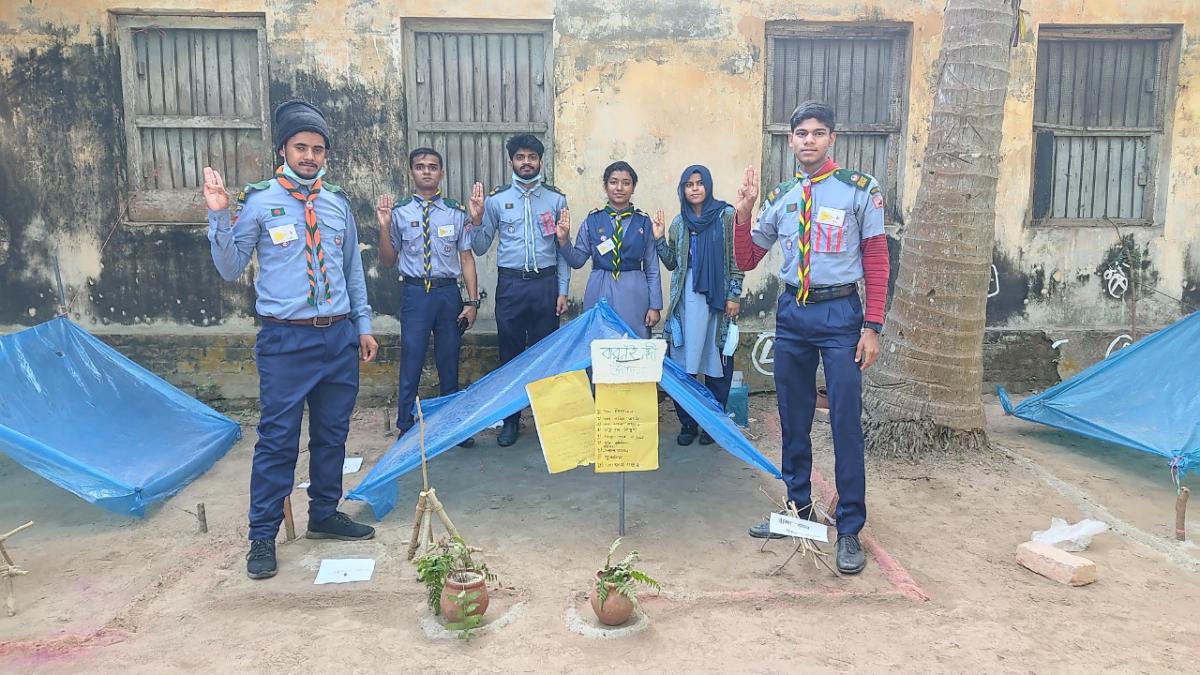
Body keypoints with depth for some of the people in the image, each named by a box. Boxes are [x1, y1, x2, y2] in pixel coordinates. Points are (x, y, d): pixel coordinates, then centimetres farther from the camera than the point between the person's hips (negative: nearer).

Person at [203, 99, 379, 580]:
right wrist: (219, 216, -14)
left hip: (339, 336, 4)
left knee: (333, 432, 13)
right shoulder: (259, 202, -3)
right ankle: (263, 536, 13)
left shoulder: (338, 204, 9)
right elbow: (231, 270, 0)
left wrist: (363, 326, 13)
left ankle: (324, 514, 31)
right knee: (278, 438, -1)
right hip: (286, 339, -4)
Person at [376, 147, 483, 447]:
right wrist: (384, 227, -11)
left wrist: (472, 301, -1)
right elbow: (388, 263, 5)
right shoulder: (399, 212, 0)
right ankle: (406, 430, 19)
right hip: (415, 293, -1)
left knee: (449, 362, 13)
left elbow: (466, 257, 4)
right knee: (411, 363, 3)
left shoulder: (456, 212, 3)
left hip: (449, 292, 2)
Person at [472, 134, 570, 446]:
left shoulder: (556, 199, 4)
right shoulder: (496, 199, 4)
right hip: (510, 283, 0)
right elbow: (480, 248, 7)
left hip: (546, 283, 0)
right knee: (510, 354, 6)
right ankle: (510, 420, 18)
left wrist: (562, 291, 1)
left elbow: (563, 249, 6)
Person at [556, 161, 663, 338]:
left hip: (634, 295, 0)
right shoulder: (593, 220, 4)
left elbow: (652, 268, 4)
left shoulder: (644, 222, 3)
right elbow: (577, 261, 7)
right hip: (600, 293, 0)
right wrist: (564, 240, -9)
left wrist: (655, 306, 1)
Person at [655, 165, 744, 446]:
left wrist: (734, 295, -7)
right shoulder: (679, 222, 11)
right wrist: (658, 239, 1)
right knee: (683, 361, 2)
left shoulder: (726, 216, -1)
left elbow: (736, 260, -2)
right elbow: (672, 263, 14)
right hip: (687, 298, 3)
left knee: (717, 360, 2)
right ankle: (687, 423, 13)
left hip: (717, 297, -3)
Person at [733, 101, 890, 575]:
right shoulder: (780, 197, 9)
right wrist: (743, 212, -3)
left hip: (840, 314, -4)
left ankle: (849, 531, 8)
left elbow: (876, 262, -4)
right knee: (793, 420, 13)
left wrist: (872, 328, -10)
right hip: (792, 312, 4)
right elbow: (746, 261, 11)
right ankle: (797, 508, 31)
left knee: (846, 424, -4)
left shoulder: (860, 190, -3)